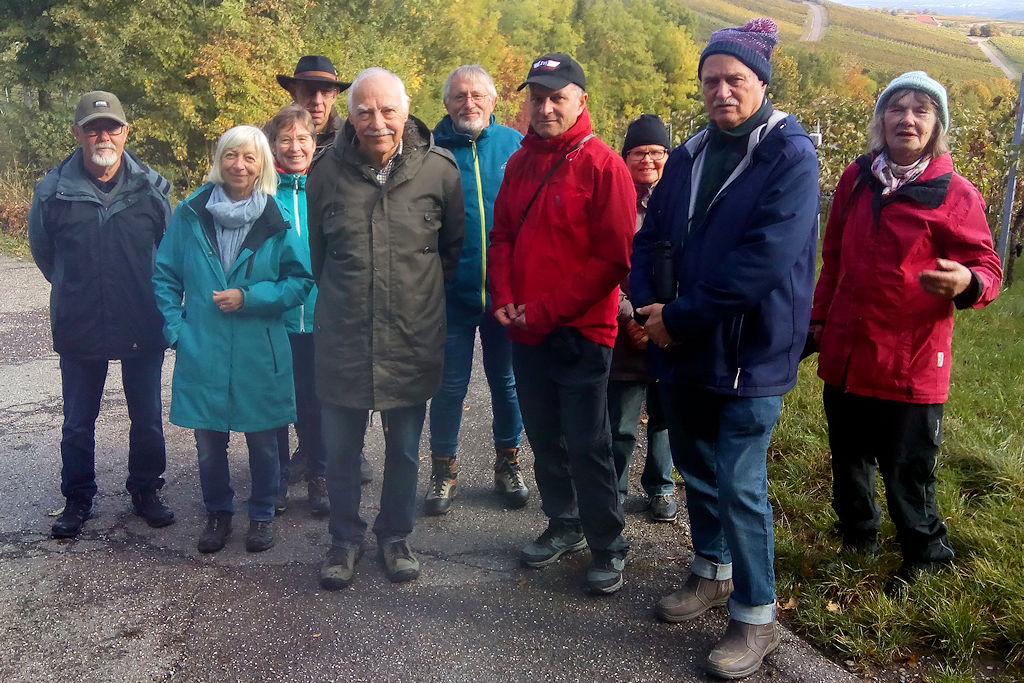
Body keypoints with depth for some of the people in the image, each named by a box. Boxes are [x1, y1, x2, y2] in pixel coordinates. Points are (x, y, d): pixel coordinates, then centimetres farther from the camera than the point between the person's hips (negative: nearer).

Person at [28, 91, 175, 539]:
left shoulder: (153, 188, -6)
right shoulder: (53, 190, -7)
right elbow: (42, 252, 9)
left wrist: (151, 297, 8)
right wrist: (77, 292, 13)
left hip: (143, 329, 0)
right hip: (79, 329, 0)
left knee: (147, 420, 12)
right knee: (78, 424, 12)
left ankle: (145, 491, 32)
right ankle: (77, 500, 31)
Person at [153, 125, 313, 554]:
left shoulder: (276, 222, -3)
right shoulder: (191, 214, 1)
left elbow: (301, 282, 0)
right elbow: (165, 276, 8)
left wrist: (248, 298, -12)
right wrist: (175, 329, 0)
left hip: (260, 354, -1)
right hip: (202, 353, 1)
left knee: (262, 439, 10)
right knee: (209, 442, 10)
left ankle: (262, 514, 30)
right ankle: (218, 512, 32)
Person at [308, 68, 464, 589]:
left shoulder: (438, 168, -7)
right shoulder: (327, 173, -4)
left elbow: (454, 245, 9)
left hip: (413, 336, 0)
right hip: (343, 336, 1)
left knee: (404, 448, 14)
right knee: (340, 448, 10)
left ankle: (395, 536, 34)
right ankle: (345, 538, 31)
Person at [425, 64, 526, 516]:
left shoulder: (515, 144, 2)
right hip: (451, 292, -1)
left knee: (507, 381, 13)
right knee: (450, 385, 8)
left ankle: (507, 464, 31)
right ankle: (444, 470, 24)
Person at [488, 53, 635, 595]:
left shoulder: (602, 166, -10)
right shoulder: (519, 163, 10)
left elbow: (613, 259, -14)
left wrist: (547, 311, -15)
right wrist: (504, 299, -3)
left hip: (580, 331, -6)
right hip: (525, 330, 6)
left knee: (587, 446, 0)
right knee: (544, 438, 16)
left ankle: (607, 546, 17)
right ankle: (563, 525, 33)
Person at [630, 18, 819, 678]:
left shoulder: (792, 157, -11)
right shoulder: (690, 156, 8)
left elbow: (763, 261, -22)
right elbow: (650, 238, 9)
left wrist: (680, 315, -19)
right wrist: (649, 308, -9)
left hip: (751, 353, -6)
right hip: (683, 350, 6)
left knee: (740, 484, -2)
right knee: (697, 468, 18)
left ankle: (756, 615, 16)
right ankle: (713, 571, 40)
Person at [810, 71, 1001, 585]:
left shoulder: (954, 193, -7)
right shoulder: (857, 179, 6)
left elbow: (988, 269, -6)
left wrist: (966, 283, -29)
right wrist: (820, 317, 16)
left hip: (910, 365, -4)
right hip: (845, 355, 5)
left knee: (907, 474, 3)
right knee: (848, 463, 18)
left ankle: (924, 560, 26)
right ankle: (857, 541, 40)